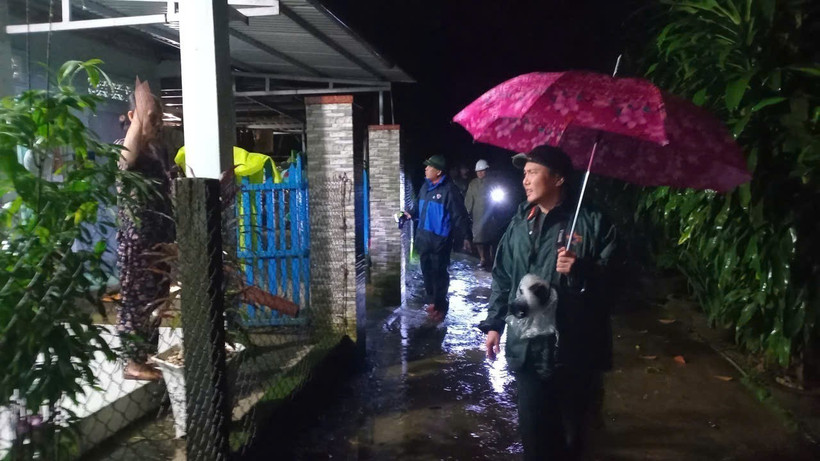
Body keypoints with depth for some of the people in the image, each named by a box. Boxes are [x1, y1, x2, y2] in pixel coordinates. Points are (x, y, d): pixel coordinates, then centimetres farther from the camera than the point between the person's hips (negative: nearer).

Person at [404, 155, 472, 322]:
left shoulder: (449, 190, -15)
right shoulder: (425, 186, 10)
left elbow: (459, 215, -14)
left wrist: (466, 236, -15)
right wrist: (411, 213, 2)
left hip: (440, 239, -8)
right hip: (423, 237, 8)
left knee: (439, 272, -3)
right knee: (426, 270, 15)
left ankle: (440, 305, 11)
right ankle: (431, 301, 30)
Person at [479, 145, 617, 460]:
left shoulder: (591, 223, -6)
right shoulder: (520, 224, 8)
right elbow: (503, 278, 12)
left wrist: (581, 270, -25)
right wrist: (494, 324, 8)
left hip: (576, 349, -2)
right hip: (528, 347, 3)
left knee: (573, 426, 14)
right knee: (533, 426, 8)